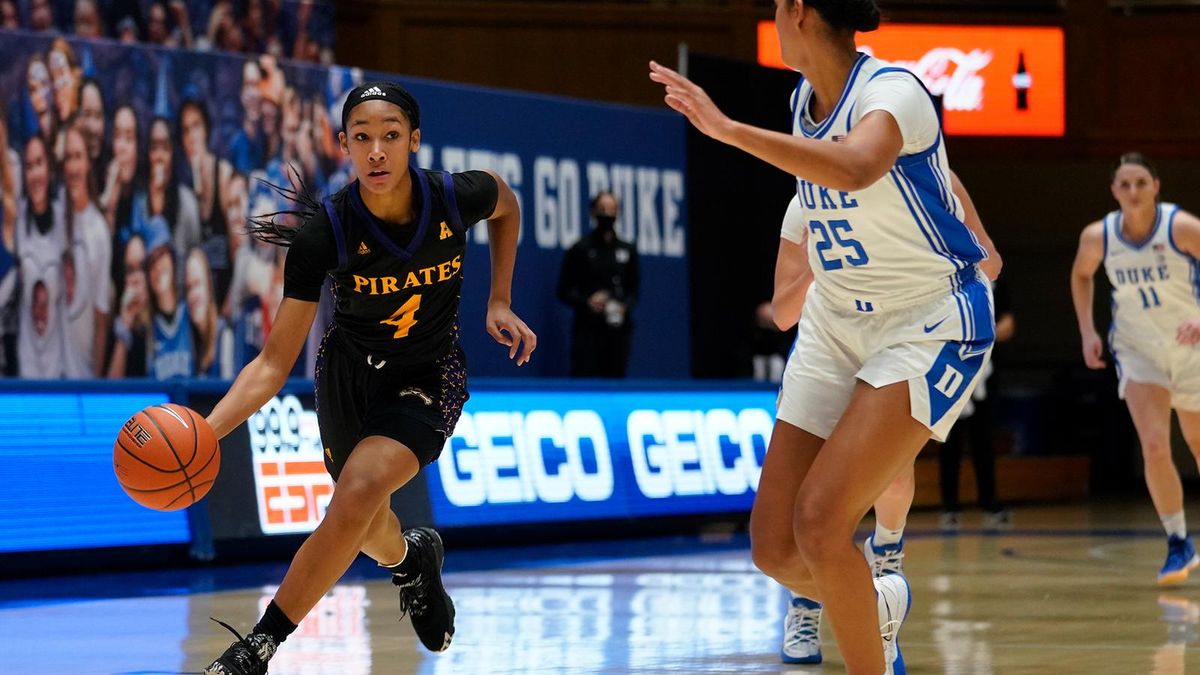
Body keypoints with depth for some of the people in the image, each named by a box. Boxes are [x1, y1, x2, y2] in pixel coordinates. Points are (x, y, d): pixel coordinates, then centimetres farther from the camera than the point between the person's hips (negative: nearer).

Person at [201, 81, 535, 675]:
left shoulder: (456, 198, -23)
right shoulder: (325, 230, -26)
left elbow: (507, 207, 7)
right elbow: (274, 363, -23)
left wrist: (500, 303, 2)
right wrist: (204, 431, -37)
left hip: (428, 381, -2)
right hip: (349, 370, 2)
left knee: (357, 495, -27)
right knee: (366, 525, 18)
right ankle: (411, 560, 57)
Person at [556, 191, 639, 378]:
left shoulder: (628, 250, 13)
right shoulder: (580, 250, 2)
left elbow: (633, 291, 16)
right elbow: (564, 291, 2)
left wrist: (626, 306, -5)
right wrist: (587, 302, -16)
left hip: (619, 331, 4)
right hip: (588, 329, -4)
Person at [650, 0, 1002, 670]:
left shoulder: (892, 90, -21)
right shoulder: (804, 100, 3)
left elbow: (853, 168, -44)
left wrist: (728, 129, -46)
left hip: (930, 325, -8)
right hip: (836, 327, 8)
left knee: (820, 521, -23)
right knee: (775, 547, 0)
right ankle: (876, 606, 32)